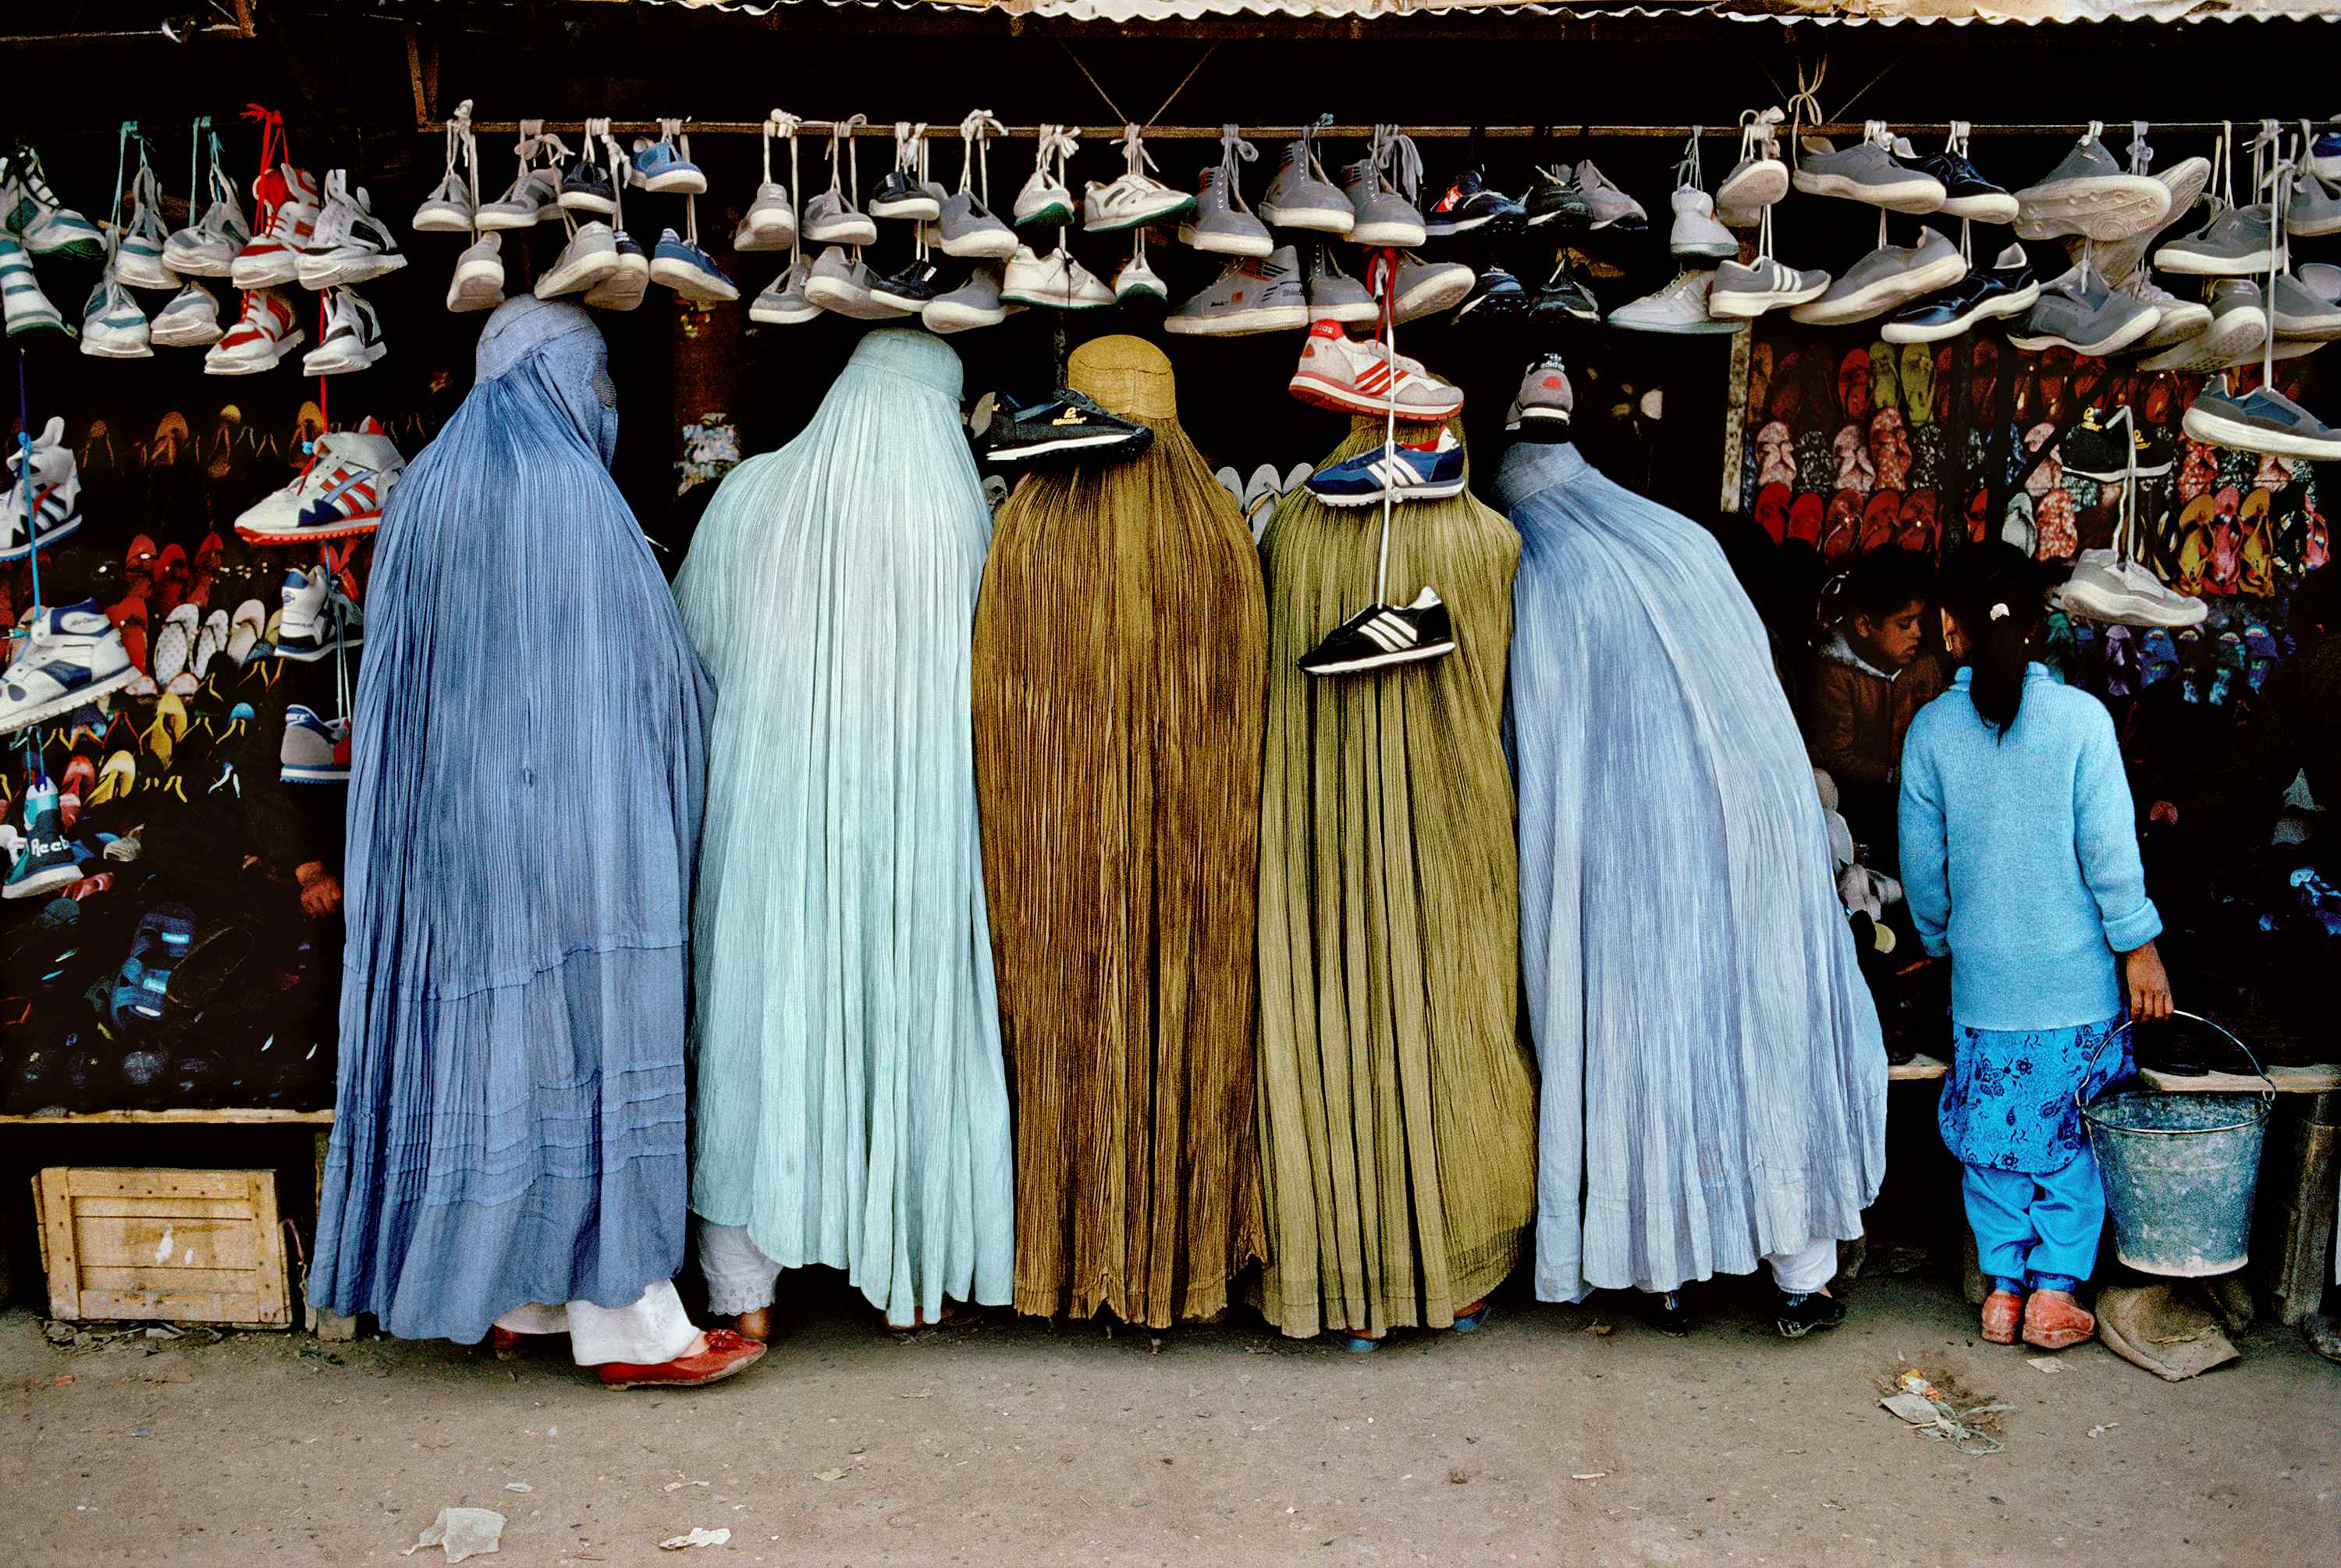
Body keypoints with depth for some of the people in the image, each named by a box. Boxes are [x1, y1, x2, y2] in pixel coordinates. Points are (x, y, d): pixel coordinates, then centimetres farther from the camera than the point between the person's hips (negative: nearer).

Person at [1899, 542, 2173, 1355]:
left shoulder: (1931, 729, -5)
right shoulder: (2081, 716, -10)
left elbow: (1921, 864, 2)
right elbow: (2109, 847, -10)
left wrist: (1939, 942, 18)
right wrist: (2140, 946, 0)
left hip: (1983, 975, 1)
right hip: (2077, 978, -1)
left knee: (1992, 1132, 14)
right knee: (2075, 1132, 13)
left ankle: (2003, 1286, 17)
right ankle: (2055, 1290, 15)